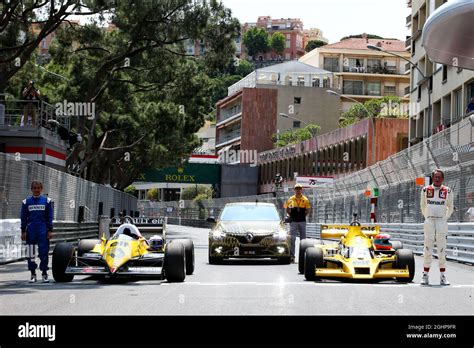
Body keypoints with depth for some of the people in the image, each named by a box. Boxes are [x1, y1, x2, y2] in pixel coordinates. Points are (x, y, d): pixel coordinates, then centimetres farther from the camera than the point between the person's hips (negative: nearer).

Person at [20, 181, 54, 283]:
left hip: (43, 231, -1)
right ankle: (33, 274, 11)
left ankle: (44, 274, 6)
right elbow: (23, 218, 8)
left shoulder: (47, 201, 4)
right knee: (31, 253, 3)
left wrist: (50, 230, -2)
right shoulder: (26, 202, 6)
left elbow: (50, 217, 4)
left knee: (44, 252, -4)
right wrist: (23, 231, 3)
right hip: (30, 231, 1)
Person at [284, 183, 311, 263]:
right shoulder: (291, 199, 1)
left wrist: (304, 216, 0)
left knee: (303, 239, 7)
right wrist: (290, 216, 2)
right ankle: (291, 256, -4)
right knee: (292, 239, -5)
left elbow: (308, 210, 9)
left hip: (302, 221, 1)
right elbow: (287, 209, 9)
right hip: (293, 221, -1)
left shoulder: (305, 199, 3)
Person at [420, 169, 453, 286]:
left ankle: (443, 276, 3)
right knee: (427, 249, -1)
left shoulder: (447, 191, 4)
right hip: (429, 221, 0)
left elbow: (450, 208, 17)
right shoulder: (426, 190, 5)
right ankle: (425, 275, 2)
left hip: (442, 222, 0)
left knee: (442, 250, 0)